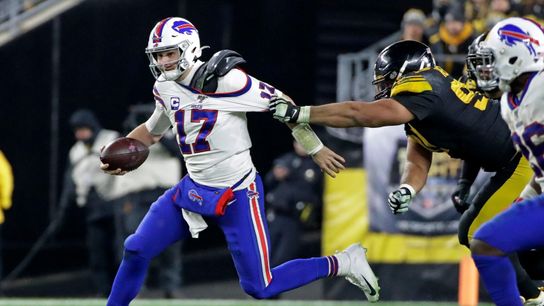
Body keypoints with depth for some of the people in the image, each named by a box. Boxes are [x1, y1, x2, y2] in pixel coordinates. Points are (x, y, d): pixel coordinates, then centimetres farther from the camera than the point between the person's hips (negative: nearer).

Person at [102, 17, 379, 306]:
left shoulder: (222, 79, -21)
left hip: (236, 195, -7)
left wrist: (315, 149, -7)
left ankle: (341, 264, 14)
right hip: (193, 189, 7)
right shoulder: (164, 88, 3)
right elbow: (152, 130, 21)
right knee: (136, 249, -1)